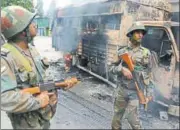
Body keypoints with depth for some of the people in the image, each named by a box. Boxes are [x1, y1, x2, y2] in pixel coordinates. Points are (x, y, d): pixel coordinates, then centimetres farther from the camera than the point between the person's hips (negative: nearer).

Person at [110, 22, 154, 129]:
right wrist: (122, 69, -19)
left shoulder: (146, 53, -3)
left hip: (136, 91, -2)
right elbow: (112, 68, 1)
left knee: (131, 116, -6)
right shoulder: (122, 51, 0)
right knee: (117, 115, 14)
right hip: (122, 89, 2)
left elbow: (149, 75, -1)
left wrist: (149, 93, -4)